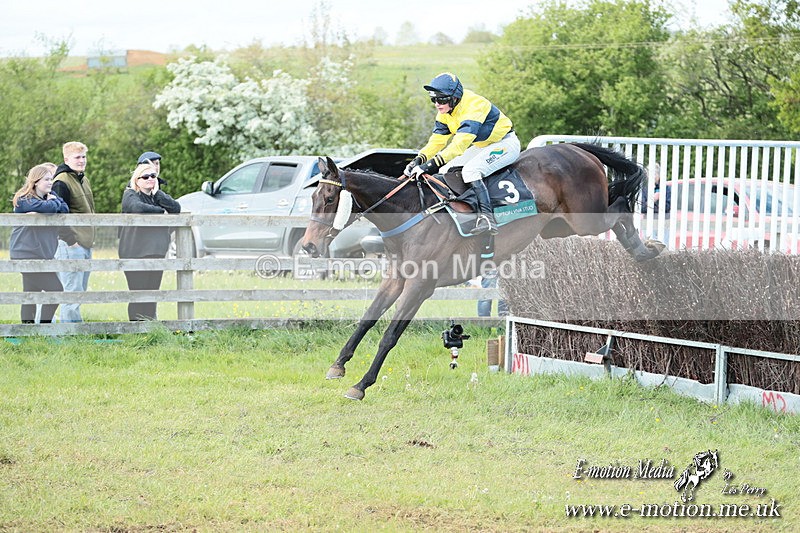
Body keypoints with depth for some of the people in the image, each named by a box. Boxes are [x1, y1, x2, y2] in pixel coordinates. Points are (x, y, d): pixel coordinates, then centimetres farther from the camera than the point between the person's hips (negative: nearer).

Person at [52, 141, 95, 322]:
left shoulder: (84, 181, 17)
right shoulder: (62, 182, -11)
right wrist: (71, 240, -19)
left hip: (86, 245, 9)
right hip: (70, 245, -9)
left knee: (81, 289, 12)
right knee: (73, 291, -10)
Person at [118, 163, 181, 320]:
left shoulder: (158, 195, 19)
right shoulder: (130, 195, 0)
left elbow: (176, 208, 3)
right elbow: (138, 207, -23)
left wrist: (157, 193, -4)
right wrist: (161, 211, -9)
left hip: (157, 253, 6)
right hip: (135, 252, -6)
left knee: (152, 291, 5)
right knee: (139, 291, -10)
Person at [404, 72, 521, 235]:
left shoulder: (473, 106, -31)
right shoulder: (445, 112, -3)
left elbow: (460, 144, -39)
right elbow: (436, 141, -1)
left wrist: (431, 165, -44)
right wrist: (418, 160, -19)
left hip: (506, 144, -9)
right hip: (481, 146, 9)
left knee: (470, 170, -30)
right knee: (446, 171, 3)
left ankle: (487, 217, -35)